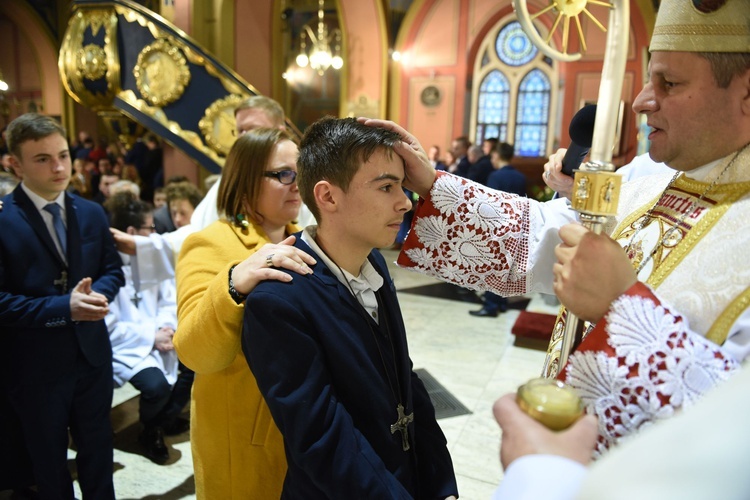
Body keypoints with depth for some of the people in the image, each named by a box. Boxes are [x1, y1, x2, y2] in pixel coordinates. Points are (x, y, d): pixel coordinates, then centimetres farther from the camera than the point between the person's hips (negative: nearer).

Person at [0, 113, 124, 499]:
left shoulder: (92, 213, 0)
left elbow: (112, 270, 6)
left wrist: (95, 294, -15)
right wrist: (65, 307, -27)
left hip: (93, 354, 4)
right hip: (33, 365, -4)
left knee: (97, 450, 22)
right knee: (48, 460, 20)